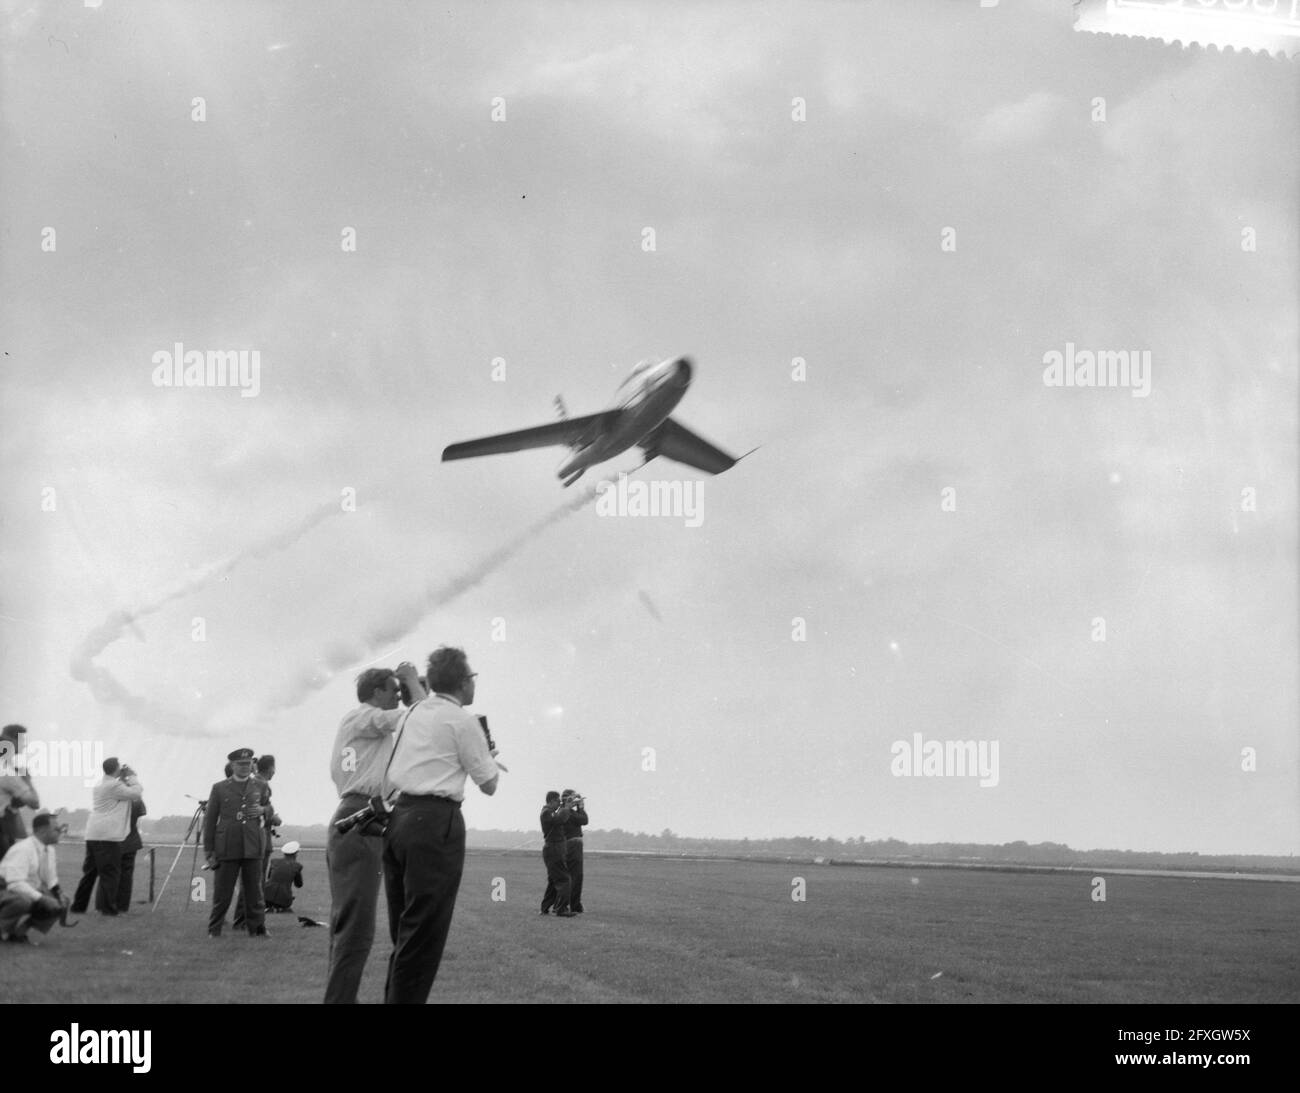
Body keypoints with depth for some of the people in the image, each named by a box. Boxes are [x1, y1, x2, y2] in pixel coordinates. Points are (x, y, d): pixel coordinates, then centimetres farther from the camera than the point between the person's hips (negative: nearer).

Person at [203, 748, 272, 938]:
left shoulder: (260, 787, 12)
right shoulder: (219, 788, 6)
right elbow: (209, 821, 6)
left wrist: (262, 810, -2)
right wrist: (209, 851, 1)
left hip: (252, 849, 2)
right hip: (227, 849, -2)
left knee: (254, 891, 2)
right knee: (222, 892, 1)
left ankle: (258, 928, 10)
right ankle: (214, 930, 11)